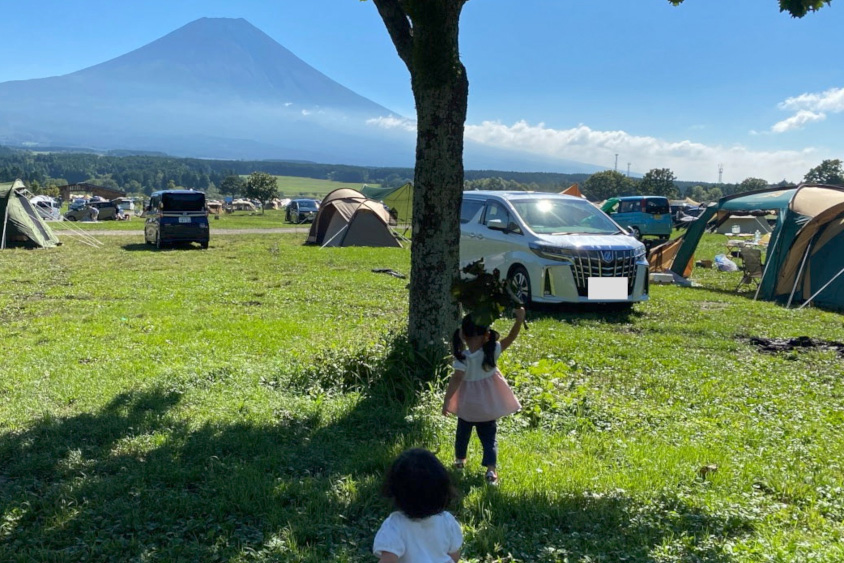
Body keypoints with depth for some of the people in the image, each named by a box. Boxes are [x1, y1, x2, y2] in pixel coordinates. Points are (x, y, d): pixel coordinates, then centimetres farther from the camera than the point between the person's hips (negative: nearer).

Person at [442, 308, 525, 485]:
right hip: (488, 404, 1)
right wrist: (519, 319, -9)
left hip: (468, 405, 0)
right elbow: (511, 338, -11)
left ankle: (460, 459, 41)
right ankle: (491, 469, -8)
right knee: (489, 436, 7)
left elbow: (456, 380, -22)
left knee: (463, 432, 23)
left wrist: (446, 401, -16)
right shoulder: (492, 351, -16)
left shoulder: (463, 358, -20)